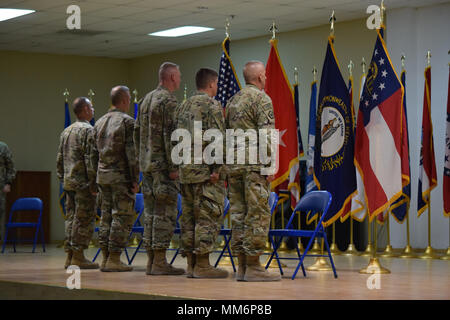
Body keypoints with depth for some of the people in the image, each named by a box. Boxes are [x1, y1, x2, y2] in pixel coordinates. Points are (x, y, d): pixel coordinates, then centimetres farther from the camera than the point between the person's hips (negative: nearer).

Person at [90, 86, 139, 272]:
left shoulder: (100, 123, 14)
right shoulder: (127, 122, -8)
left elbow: (93, 154, 17)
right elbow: (132, 154, -14)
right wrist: (135, 179, -11)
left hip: (103, 175, 7)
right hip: (121, 176, -7)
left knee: (106, 216, 11)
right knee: (122, 216, -4)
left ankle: (105, 257, 11)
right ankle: (114, 259, -7)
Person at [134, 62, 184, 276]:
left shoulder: (146, 99, 16)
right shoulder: (169, 101, -11)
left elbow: (137, 132, 19)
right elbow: (170, 135, -18)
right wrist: (173, 166, -17)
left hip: (147, 165, 9)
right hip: (163, 166, -9)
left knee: (150, 212, 9)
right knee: (165, 212, -6)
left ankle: (151, 261, 12)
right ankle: (159, 262, -7)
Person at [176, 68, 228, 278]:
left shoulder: (183, 107, 17)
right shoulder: (212, 106, -7)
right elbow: (217, 139, -16)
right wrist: (217, 169, -16)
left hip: (185, 171, 8)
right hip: (206, 172, -8)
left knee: (189, 217, 9)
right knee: (208, 216, -6)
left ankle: (191, 264, 11)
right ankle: (202, 265, -8)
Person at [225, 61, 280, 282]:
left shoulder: (233, 101, 17)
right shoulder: (261, 99, -6)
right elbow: (266, 134, -14)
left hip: (233, 164, 8)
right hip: (254, 163, -8)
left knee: (238, 214, 7)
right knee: (258, 214, -6)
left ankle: (242, 266, 9)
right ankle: (253, 266, -8)